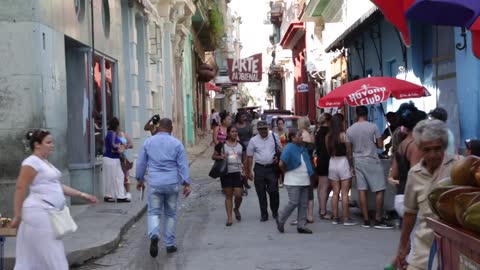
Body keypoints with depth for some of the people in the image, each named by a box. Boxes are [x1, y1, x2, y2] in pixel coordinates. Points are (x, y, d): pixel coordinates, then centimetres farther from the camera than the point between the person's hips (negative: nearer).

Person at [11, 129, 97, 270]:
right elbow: (20, 189, -15)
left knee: (35, 258, 11)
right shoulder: (31, 162, -12)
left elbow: (57, 186, 20)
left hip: (49, 214, 9)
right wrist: (17, 216, -16)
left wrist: (82, 195, 16)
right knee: (52, 258, -4)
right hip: (39, 213, -9)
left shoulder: (45, 163, 17)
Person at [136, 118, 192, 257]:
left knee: (153, 212, 5)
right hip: (172, 183, 0)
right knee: (171, 214, 13)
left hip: (154, 183, 0)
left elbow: (141, 163, 10)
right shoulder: (176, 143, -1)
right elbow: (183, 165, -4)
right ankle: (170, 244, 17)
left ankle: (154, 235, -24)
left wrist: (140, 179, 22)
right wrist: (186, 184, -2)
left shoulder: (148, 142, 3)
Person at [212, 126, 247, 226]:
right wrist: (220, 157, -15)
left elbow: (244, 159, 15)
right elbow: (213, 156, 5)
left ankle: (236, 209, 25)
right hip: (226, 173, -1)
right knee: (228, 196, 2)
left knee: (238, 195, -6)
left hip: (238, 172, 1)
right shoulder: (221, 145, 0)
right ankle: (229, 217, 9)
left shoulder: (241, 145, 8)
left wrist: (244, 169, 5)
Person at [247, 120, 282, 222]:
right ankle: (264, 214, 14)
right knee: (261, 193, 4)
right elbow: (249, 157, 5)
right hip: (259, 169, 1)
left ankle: (275, 212, 16)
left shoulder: (274, 137, 3)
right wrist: (249, 172, 1)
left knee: (273, 191, -4)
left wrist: (277, 157, -7)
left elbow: (280, 150, 14)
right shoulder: (253, 140, 2)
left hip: (272, 168, -1)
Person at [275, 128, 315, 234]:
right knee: (293, 203, -9)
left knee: (304, 204, 7)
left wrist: (310, 172, 14)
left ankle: (301, 225, 13)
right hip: (293, 182, -8)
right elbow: (281, 164, -19)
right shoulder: (289, 148, -14)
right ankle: (280, 220, 11)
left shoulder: (303, 148, 10)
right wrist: (287, 172, -5)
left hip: (304, 180, 8)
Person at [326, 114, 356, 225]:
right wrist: (352, 165, 5)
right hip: (343, 162, -5)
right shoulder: (344, 135, -11)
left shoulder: (328, 136, 3)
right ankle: (346, 218, 0)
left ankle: (335, 218, 12)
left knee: (335, 193, 9)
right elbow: (349, 152, -7)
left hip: (332, 163, 5)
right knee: (345, 193, -2)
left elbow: (328, 151, 8)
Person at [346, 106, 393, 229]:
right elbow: (380, 145, -5)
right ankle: (378, 220, -2)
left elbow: (349, 150, 6)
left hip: (358, 162, 4)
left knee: (362, 190, 5)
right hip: (372, 161, -4)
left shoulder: (350, 130, 2)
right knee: (380, 190, 1)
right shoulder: (373, 126, -8)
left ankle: (366, 220, 7)